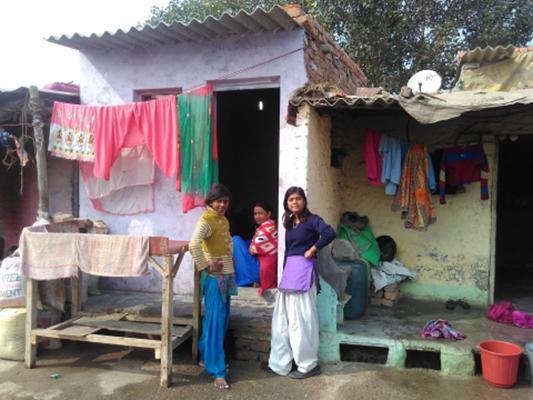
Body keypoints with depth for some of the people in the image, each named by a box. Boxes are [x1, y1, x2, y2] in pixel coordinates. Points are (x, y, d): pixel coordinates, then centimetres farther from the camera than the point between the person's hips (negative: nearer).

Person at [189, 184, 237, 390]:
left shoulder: (224, 220, 12)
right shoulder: (206, 219, -15)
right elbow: (194, 245, -31)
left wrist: (230, 270, 14)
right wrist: (206, 267, -23)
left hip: (227, 274, 9)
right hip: (214, 276, -9)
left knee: (223, 319, 16)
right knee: (215, 321, -4)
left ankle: (206, 354, 33)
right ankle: (217, 371, 2)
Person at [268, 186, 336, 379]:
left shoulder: (312, 220, -8)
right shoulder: (289, 223, 14)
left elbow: (330, 233, -27)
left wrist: (312, 249, -17)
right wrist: (285, 273, 14)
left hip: (303, 269, -8)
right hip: (289, 269, 8)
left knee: (302, 317, -3)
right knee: (284, 316, 14)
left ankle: (309, 364, 10)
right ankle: (281, 361, 26)